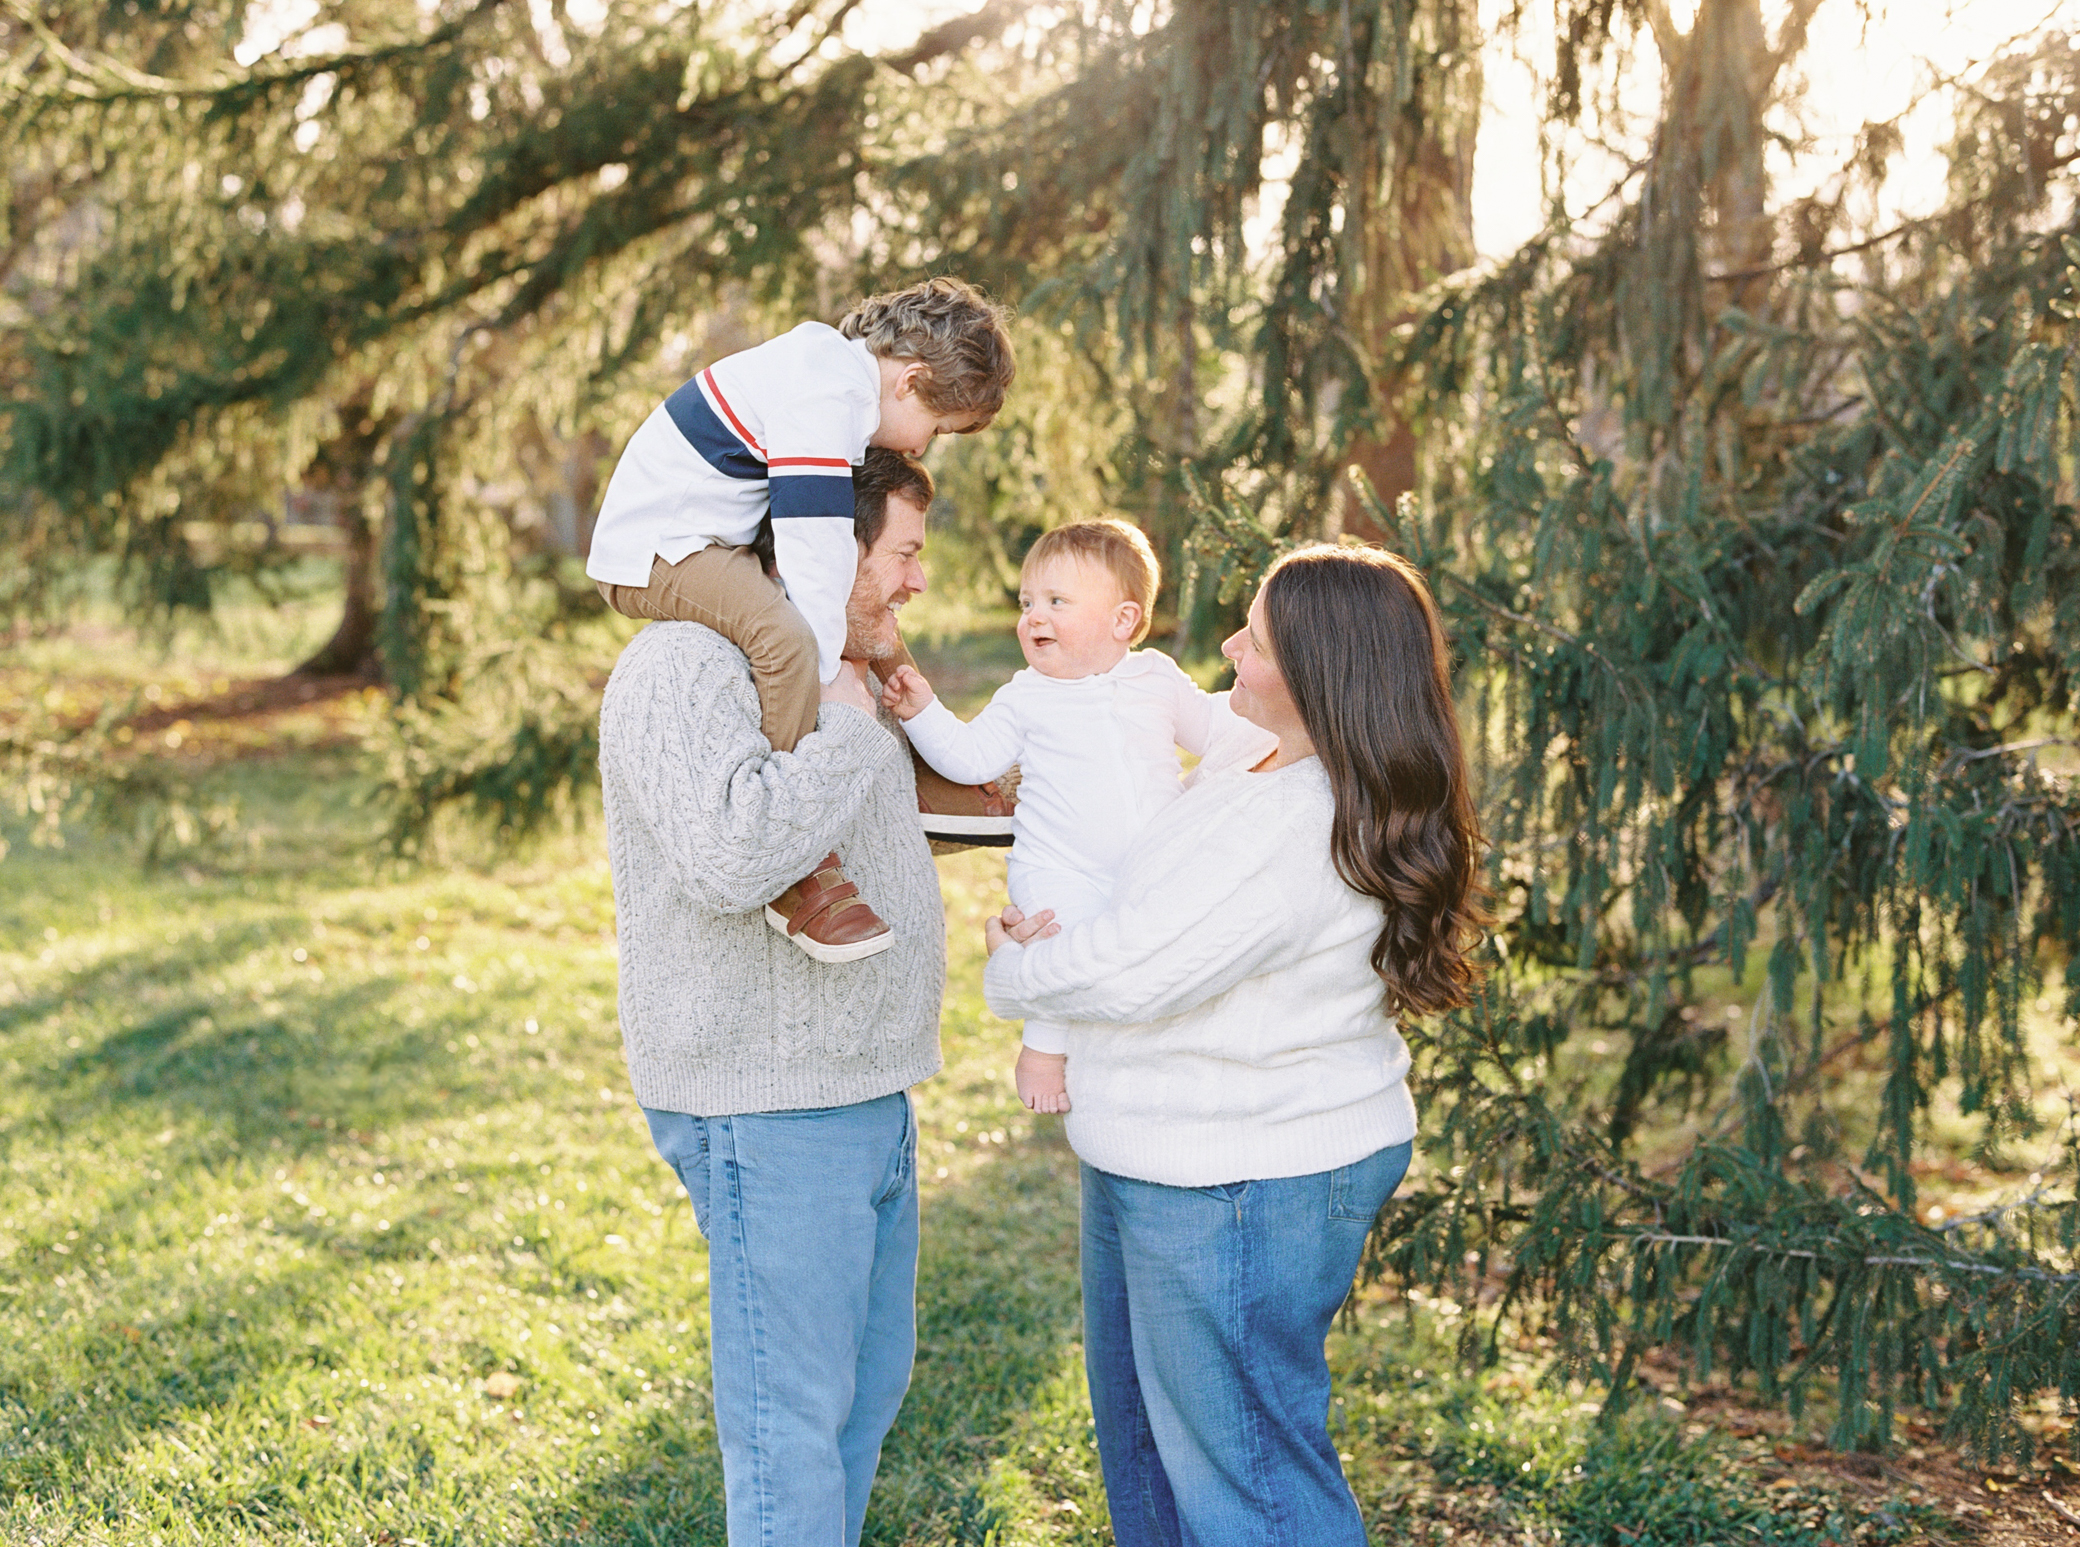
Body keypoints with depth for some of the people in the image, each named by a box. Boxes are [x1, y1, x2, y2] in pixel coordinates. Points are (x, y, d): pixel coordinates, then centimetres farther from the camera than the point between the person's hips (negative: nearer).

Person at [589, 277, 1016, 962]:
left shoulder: (837, 369, 10)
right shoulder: (826, 400, -24)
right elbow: (815, 546, -28)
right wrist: (828, 680, -25)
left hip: (716, 534, 11)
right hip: (655, 547, -11)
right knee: (788, 640, -34)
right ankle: (801, 876, -30)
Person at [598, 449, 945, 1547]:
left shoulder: (827, 672, 16)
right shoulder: (686, 664, -16)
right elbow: (729, 857, -34)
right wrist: (850, 730, -21)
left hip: (865, 1090, 10)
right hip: (767, 1109, -10)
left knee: (870, 1383, 19)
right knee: (792, 1416, -4)